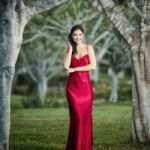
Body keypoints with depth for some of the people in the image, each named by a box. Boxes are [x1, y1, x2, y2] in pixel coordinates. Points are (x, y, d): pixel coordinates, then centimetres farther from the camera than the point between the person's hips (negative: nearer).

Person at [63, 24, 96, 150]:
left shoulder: (89, 48, 6)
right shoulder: (68, 50, 9)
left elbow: (93, 66, -7)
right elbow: (66, 67, -8)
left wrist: (74, 69, -9)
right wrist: (71, 49, -5)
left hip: (86, 86, 0)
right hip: (73, 86, 0)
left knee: (86, 117, 0)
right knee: (77, 116, -7)